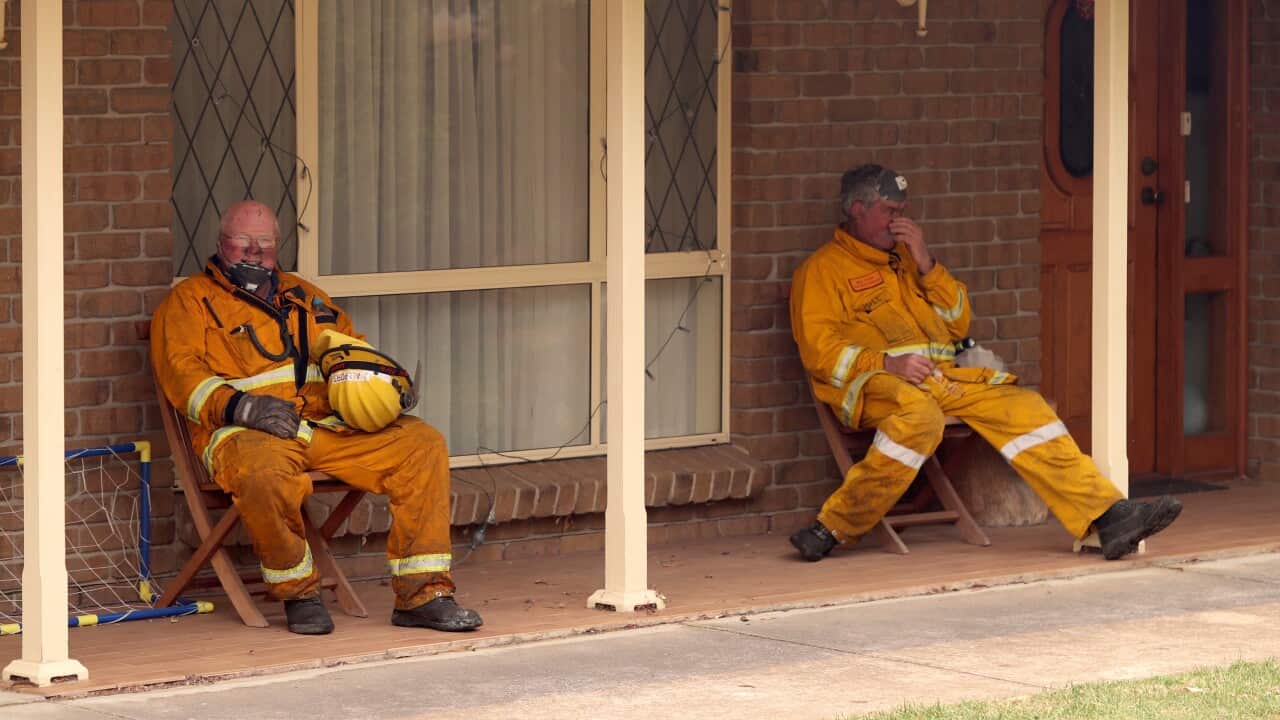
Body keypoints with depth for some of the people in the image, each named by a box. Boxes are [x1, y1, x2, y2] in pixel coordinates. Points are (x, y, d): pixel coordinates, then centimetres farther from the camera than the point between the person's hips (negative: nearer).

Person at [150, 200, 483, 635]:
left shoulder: (301, 296, 30)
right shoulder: (189, 301, 13)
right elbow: (181, 373, -2)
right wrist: (240, 405, -19)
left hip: (328, 425, 5)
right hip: (247, 434, -5)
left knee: (423, 445, -15)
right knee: (265, 478, -42)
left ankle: (421, 595, -15)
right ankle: (298, 593, -15)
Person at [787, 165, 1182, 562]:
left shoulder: (903, 257, 27)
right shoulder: (822, 269, 7)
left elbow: (959, 322, 22)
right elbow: (819, 350, -6)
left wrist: (925, 264, 8)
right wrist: (887, 362, -20)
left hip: (943, 375, 7)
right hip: (875, 380, -6)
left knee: (1019, 406, -13)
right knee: (919, 415, -39)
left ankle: (1108, 515, -19)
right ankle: (832, 528, -34)